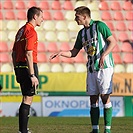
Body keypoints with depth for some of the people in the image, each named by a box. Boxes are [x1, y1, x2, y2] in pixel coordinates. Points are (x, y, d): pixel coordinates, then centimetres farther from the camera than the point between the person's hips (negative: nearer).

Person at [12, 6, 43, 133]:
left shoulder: (21, 31, 17)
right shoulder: (31, 31, -12)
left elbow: (14, 53, 19)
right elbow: (28, 54, -20)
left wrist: (17, 71, 23)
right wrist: (32, 75, -21)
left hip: (19, 67, 10)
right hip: (28, 67, -10)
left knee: (26, 99, 16)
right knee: (27, 99, -8)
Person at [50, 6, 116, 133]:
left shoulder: (99, 26, -5)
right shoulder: (82, 33, 14)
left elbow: (113, 42, -9)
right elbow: (73, 53, 19)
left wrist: (104, 55, -22)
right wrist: (61, 53, 2)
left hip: (105, 67, -7)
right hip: (91, 69, 7)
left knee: (105, 97, -8)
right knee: (93, 98, 3)